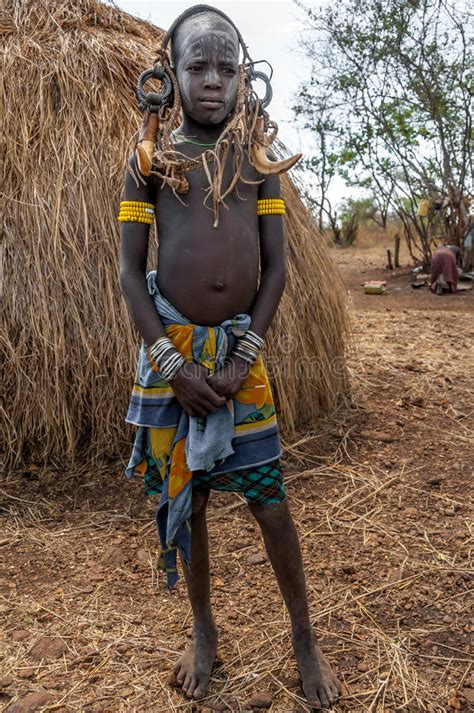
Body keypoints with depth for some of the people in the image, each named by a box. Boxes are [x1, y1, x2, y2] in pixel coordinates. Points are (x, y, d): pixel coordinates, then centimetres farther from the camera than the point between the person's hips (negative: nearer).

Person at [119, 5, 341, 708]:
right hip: (171, 348, 0)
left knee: (270, 500, 3)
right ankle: (204, 630, 32)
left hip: (241, 348, 0)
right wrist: (172, 362, -12)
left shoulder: (257, 157, 5)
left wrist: (245, 355, -9)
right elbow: (130, 268, -2)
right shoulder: (150, 157, 2)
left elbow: (275, 263, 2)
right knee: (183, 497, 11)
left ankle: (304, 637, 23)